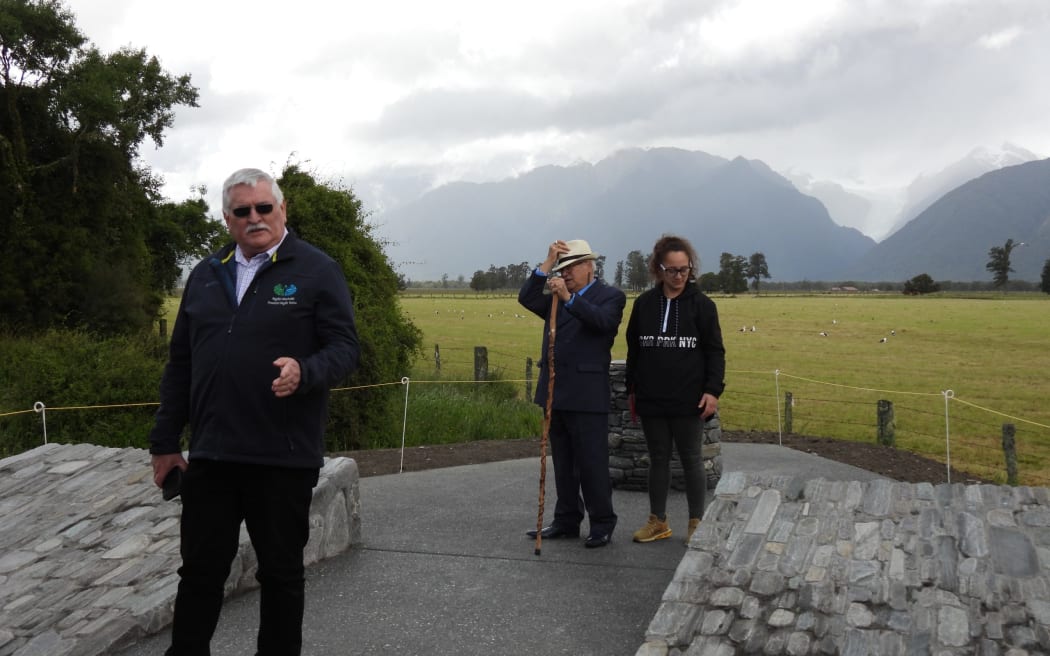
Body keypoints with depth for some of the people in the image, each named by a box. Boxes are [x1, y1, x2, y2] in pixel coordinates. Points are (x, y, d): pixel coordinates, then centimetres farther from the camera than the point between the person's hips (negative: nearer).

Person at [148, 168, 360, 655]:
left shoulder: (316, 270, -2)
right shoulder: (205, 276, 12)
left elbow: (344, 348, -6)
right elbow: (179, 364, 14)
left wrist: (305, 372, -28)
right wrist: (164, 443, 12)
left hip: (284, 457, -4)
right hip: (211, 455, 4)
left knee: (281, 573, 10)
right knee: (199, 572, 12)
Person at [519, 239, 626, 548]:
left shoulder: (611, 296, 0)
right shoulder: (556, 299, 16)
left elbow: (602, 320, -20)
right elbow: (526, 298, 0)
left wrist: (569, 297, -29)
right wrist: (547, 263, -5)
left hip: (587, 395, -6)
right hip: (555, 392, 6)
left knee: (592, 462, -2)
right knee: (563, 463, 13)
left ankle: (602, 524, 10)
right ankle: (567, 520, 23)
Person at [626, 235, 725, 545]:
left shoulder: (701, 304, -3)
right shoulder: (644, 303, 5)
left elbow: (715, 352, -2)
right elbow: (634, 350, 11)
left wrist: (713, 390, -12)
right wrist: (632, 390, 11)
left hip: (688, 400, -3)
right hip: (651, 400, 3)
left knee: (691, 459, 6)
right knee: (658, 458, 12)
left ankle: (697, 523, 17)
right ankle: (658, 522, 22)